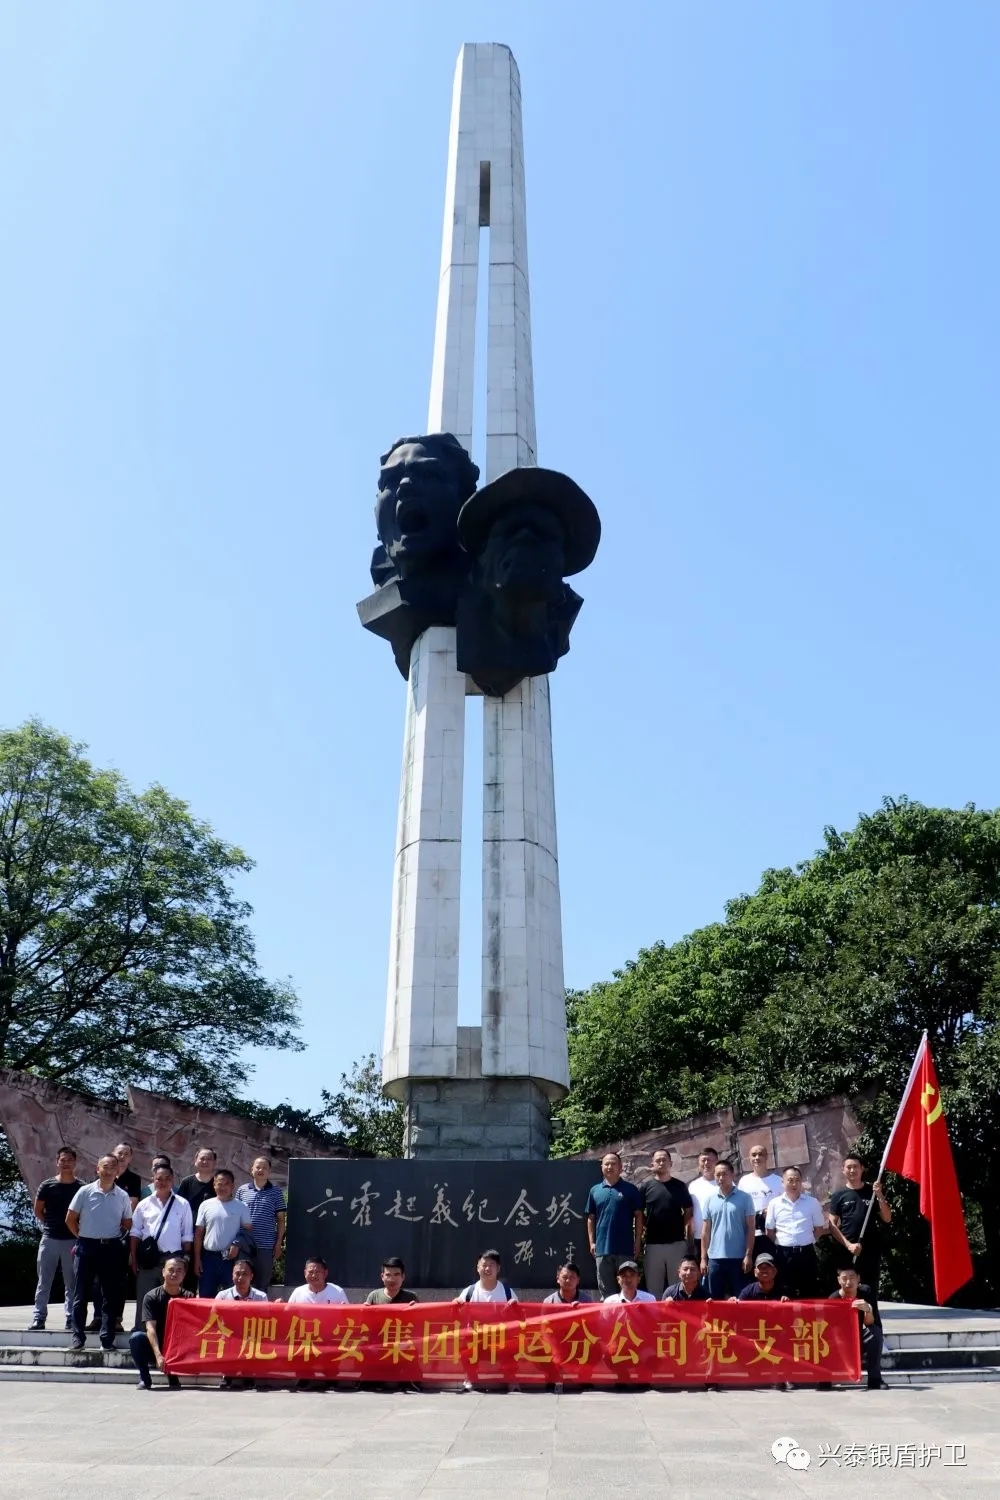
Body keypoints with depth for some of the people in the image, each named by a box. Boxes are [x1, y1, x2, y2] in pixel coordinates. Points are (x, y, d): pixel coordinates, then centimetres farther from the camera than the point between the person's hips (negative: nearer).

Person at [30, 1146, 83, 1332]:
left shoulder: (82, 1187, -2)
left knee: (71, 1283, 5)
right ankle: (38, 1317, 11)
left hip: (72, 1240, 0)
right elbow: (38, 1210, 11)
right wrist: (49, 1225, 7)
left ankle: (71, 1319, 11)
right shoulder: (47, 1185, -1)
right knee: (44, 1281, 4)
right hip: (49, 1239, 1)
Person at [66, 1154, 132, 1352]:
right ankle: (77, 1336, 11)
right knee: (81, 1294, 3)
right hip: (88, 1246, -1)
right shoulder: (85, 1191, -3)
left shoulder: (122, 1196, 1)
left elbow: (127, 1224, 10)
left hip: (112, 1248, 1)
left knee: (110, 1295, 4)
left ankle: (107, 1339, 11)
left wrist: (116, 1237, 4)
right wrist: (81, 1237, 6)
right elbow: (70, 1219, 4)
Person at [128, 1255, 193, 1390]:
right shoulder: (151, 1297, -9)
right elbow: (150, 1328, -20)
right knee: (136, 1337, -30)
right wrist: (158, 1355, -34)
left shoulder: (189, 1297, -2)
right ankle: (145, 1378, -8)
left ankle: (173, 1377, -2)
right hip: (155, 1348, -1)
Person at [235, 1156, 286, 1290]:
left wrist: (279, 1242, 0)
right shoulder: (242, 1190, 8)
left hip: (266, 1246, -1)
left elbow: (280, 1219, 6)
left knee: (263, 1284, 5)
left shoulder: (276, 1192, 5)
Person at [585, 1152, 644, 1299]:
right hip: (602, 1248, 2)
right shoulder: (595, 1191, 9)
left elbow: (638, 1216, 1)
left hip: (625, 1248, -2)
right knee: (605, 1288, 9)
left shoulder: (630, 1189, 1)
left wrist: (638, 1242, -4)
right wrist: (591, 1242, 5)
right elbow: (591, 1218, 12)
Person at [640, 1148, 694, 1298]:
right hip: (653, 1244, 0)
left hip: (677, 1243, 0)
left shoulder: (680, 1186, 5)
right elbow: (639, 1213, 9)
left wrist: (679, 1226, 1)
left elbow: (689, 1211, 11)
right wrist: (647, 1226, -2)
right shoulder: (646, 1186, 3)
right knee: (653, 1286, 6)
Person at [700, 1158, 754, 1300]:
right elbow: (706, 1231, 10)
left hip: (738, 1257, -3)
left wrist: (748, 1255, -9)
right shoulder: (710, 1200, 7)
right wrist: (703, 1258, 6)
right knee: (715, 1299, 9)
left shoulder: (745, 1198, -1)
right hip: (715, 1258, 3)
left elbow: (750, 1229, -2)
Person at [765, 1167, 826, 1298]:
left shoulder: (812, 1202, 3)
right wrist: (781, 1244, 2)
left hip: (806, 1253, 0)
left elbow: (819, 1228, 9)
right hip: (783, 1254, 0)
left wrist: (807, 1242, 3)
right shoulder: (774, 1204, 2)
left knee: (809, 1291, 4)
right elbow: (770, 1231, 8)